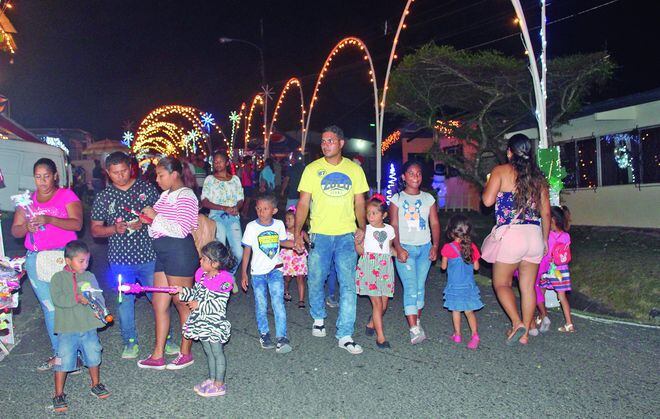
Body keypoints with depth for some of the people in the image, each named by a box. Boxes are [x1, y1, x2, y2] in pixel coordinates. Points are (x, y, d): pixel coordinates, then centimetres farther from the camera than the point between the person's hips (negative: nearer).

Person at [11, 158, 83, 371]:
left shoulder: (66, 195, 1)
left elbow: (77, 224, -12)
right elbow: (15, 231, 11)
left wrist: (49, 220, -26)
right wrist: (27, 227, -12)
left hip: (62, 256, -4)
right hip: (35, 259, 4)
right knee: (49, 307, 8)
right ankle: (58, 353, 16)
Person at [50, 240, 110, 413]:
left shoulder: (90, 277, 8)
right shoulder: (59, 278, -5)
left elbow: (99, 296, 8)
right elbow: (57, 299, -17)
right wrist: (78, 298, -26)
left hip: (89, 327, 4)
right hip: (67, 329, -4)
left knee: (93, 357, 13)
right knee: (64, 361, -2)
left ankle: (96, 385, 33)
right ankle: (59, 394, 15)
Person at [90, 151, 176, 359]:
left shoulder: (147, 189, 1)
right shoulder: (103, 197, 4)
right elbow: (95, 230, 6)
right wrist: (114, 228, -14)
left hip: (149, 256, -1)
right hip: (120, 258, 1)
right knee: (124, 301, 9)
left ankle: (165, 339, 23)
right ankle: (130, 342, 26)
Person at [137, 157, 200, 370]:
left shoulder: (185, 196, -11)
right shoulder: (166, 195, 15)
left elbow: (181, 230, -20)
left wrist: (156, 217, -16)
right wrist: (149, 220, 6)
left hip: (180, 252, -9)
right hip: (163, 253, 9)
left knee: (182, 303, 3)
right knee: (159, 303, 11)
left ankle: (185, 353, 18)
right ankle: (157, 356, 20)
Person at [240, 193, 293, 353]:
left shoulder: (279, 224, -1)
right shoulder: (251, 227, -8)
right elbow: (247, 250, -2)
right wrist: (243, 273, -3)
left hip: (275, 270, 1)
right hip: (258, 272, 0)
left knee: (278, 303, -10)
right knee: (261, 305, 7)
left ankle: (281, 338, -8)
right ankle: (264, 334, 25)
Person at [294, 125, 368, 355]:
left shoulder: (354, 170, 5)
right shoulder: (312, 169, 0)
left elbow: (359, 204, 10)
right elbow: (303, 203, 0)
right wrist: (297, 232, -7)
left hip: (346, 235, 1)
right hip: (319, 234, 0)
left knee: (348, 285, -3)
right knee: (315, 281, 9)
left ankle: (345, 335, 4)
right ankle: (318, 318, 36)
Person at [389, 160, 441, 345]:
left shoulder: (428, 198, 9)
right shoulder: (397, 199, 0)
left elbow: (435, 224, 7)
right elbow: (394, 226, -4)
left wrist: (435, 246, -5)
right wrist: (398, 249, -14)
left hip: (425, 247, 3)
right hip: (405, 248, -3)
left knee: (420, 286, 7)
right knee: (410, 287, -9)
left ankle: (417, 320, 21)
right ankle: (414, 329, -12)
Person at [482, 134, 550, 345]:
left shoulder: (501, 171, -3)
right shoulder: (538, 176, 11)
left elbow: (487, 200, -11)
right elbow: (546, 212, 13)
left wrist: (487, 186, 10)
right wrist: (545, 239, 23)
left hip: (511, 234, -5)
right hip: (535, 235, 5)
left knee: (501, 283, 9)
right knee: (528, 287, 12)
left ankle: (517, 323, -7)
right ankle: (525, 333, 19)